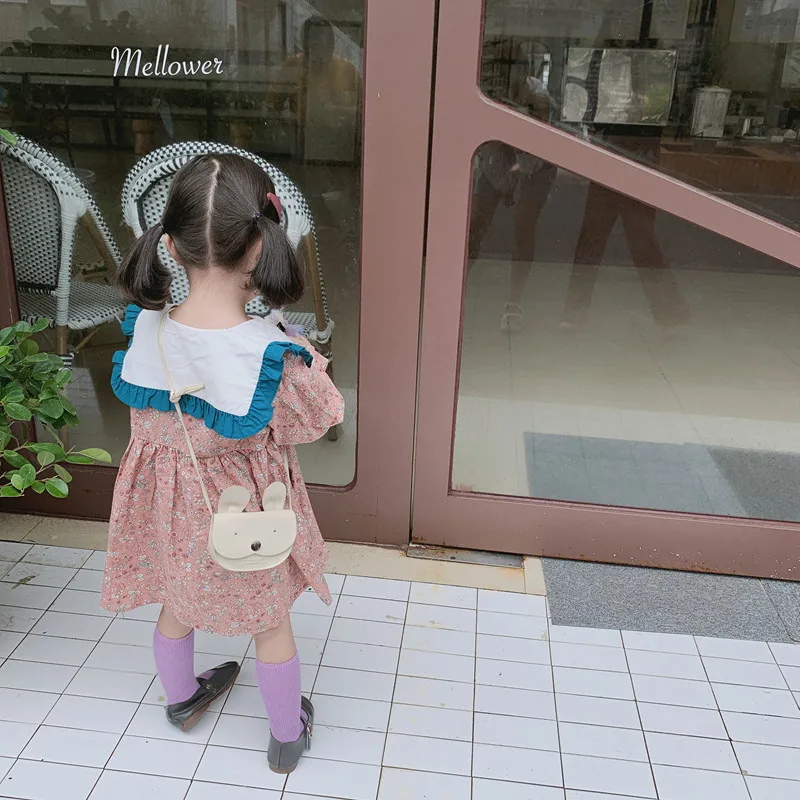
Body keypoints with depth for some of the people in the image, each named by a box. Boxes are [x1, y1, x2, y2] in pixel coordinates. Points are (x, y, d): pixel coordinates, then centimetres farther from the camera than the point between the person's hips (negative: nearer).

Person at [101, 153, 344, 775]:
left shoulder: (144, 329, -20)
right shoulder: (273, 354, -33)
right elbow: (318, 422, -15)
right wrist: (308, 361, -2)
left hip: (166, 499, 4)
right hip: (246, 507, -4)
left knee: (175, 602, 30)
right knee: (272, 621, 20)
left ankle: (181, 699, 57)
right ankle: (288, 736, 41)